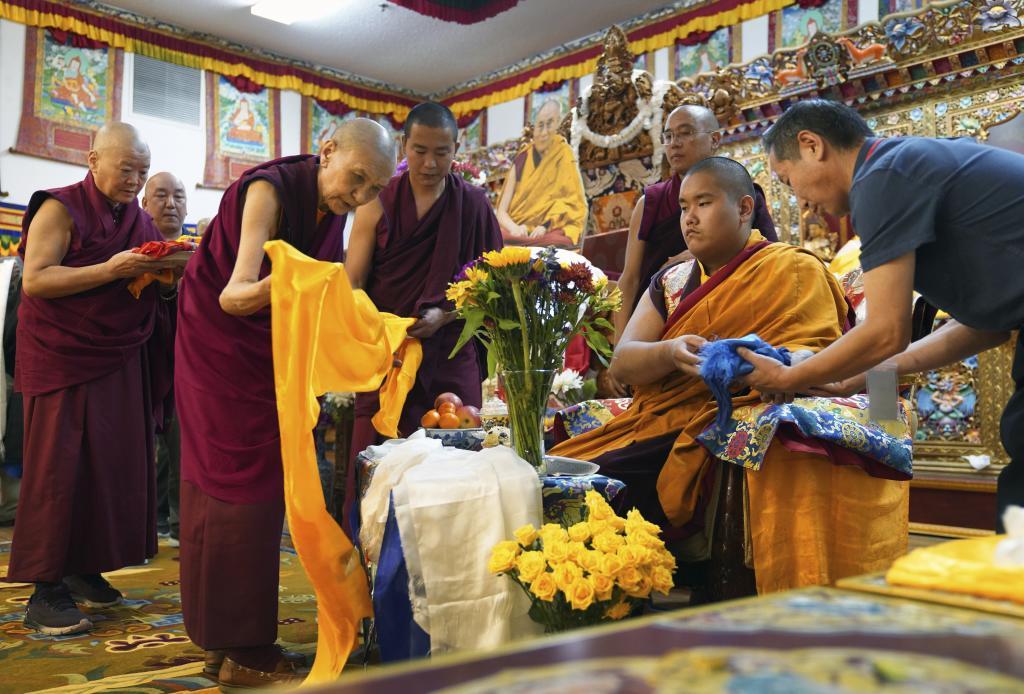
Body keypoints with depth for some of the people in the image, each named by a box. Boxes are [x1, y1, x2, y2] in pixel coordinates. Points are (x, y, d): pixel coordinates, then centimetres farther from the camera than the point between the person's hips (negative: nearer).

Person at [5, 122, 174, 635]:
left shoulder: (140, 220, 13)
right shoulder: (60, 209, -6)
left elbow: (150, 293, 19)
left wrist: (163, 271, -3)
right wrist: (110, 270, -23)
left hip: (121, 362, 6)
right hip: (62, 358, -6)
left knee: (114, 465, 4)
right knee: (58, 468, -6)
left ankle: (84, 569, 17)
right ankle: (46, 588, 0)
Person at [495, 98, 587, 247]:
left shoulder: (564, 157, 3)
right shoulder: (521, 161, 8)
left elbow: (574, 203, -2)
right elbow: (502, 211, 5)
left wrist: (546, 226, -17)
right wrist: (513, 228, -17)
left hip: (550, 233, -2)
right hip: (519, 233, 2)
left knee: (555, 243, -35)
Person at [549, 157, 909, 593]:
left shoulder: (794, 270, 4)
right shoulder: (671, 281, 18)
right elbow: (621, 362, 4)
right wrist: (672, 353, -18)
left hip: (727, 424, -6)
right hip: (662, 424, 6)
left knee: (601, 479, -27)